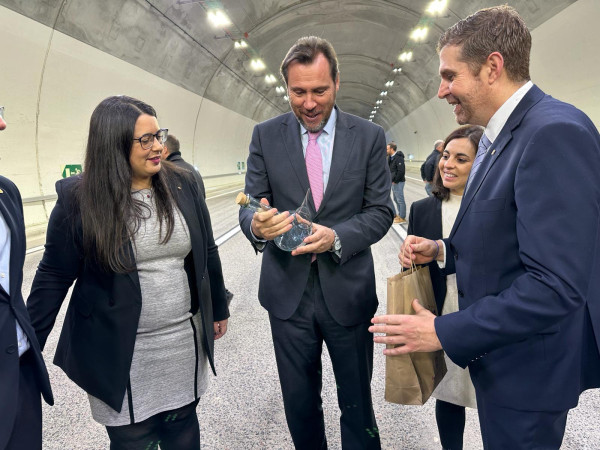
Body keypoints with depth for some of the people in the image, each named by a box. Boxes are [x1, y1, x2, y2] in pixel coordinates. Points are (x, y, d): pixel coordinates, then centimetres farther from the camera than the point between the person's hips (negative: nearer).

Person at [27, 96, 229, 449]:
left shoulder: (182, 185, -2)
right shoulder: (78, 198, -11)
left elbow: (207, 253, 7)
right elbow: (54, 277, -4)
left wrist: (219, 309, 14)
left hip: (185, 342, 3)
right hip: (120, 354, -2)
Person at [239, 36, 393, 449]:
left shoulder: (369, 137, -3)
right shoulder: (265, 136, 0)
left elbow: (381, 211, -3)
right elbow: (251, 206, 0)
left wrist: (337, 237, -22)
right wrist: (257, 226, -25)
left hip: (348, 291, -1)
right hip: (288, 291, 2)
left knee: (357, 404, 14)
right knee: (299, 404, 19)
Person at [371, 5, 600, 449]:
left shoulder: (556, 133, -24)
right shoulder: (499, 137, 7)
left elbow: (555, 286, -30)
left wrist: (444, 332, -24)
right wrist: (442, 249, -1)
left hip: (528, 365, -9)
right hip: (499, 352, 9)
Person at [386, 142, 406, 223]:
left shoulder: (398, 158, -18)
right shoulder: (390, 157, 11)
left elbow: (401, 171, -23)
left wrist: (395, 181, -18)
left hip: (398, 182, -10)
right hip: (393, 182, 10)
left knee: (400, 200, -4)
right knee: (396, 199, 17)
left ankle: (402, 217, 1)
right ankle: (399, 215, 28)